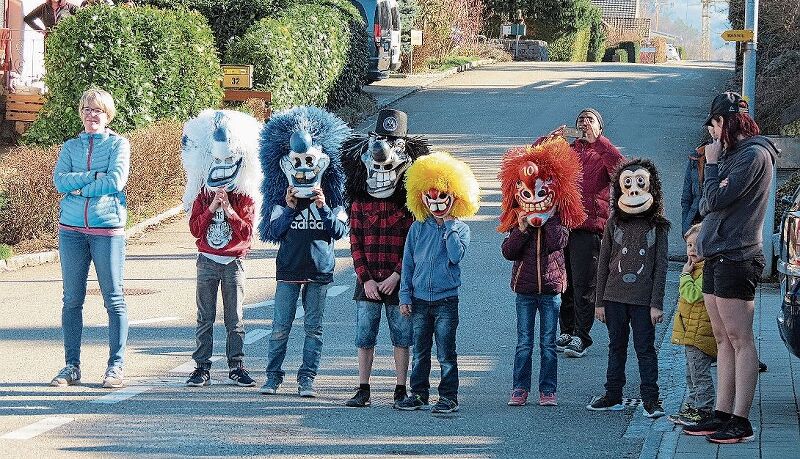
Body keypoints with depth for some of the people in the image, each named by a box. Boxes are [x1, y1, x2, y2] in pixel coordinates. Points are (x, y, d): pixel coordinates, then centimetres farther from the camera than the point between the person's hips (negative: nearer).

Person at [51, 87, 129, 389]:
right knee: (72, 299, 4)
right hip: (72, 229, 3)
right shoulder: (71, 146, 13)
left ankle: (116, 366, 3)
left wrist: (78, 187, -6)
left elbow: (116, 181, -11)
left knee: (114, 299, -2)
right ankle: (72, 366, 9)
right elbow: (59, 181, -2)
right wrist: (95, 176, -12)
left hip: (108, 228, -3)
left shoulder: (118, 144, 3)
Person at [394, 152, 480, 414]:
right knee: (420, 351, 10)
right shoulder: (418, 228, 6)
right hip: (420, 298, 3)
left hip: (446, 298, -3)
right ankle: (419, 393, 18)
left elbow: (456, 255, -18)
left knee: (446, 353, -1)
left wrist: (449, 227, -15)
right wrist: (405, 296, 4)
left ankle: (448, 397, 5)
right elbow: (408, 263, 8)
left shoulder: (459, 228, -1)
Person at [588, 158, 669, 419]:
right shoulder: (614, 223, 4)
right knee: (616, 347, 11)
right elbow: (603, 263, 8)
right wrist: (600, 301, 5)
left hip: (643, 299, -3)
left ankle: (650, 399, 3)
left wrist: (657, 304, -6)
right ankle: (613, 396, 19)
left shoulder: (658, 226, -1)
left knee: (645, 348, -1)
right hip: (615, 297, 3)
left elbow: (661, 267, -2)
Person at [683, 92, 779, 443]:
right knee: (723, 340, 10)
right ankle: (722, 416, 12)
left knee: (739, 339, -8)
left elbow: (716, 199, -16)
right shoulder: (733, 155, 18)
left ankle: (741, 421, -9)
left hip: (736, 257, -10)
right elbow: (706, 206, 16)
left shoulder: (753, 155, -11)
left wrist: (711, 165, -3)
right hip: (717, 256, 10)